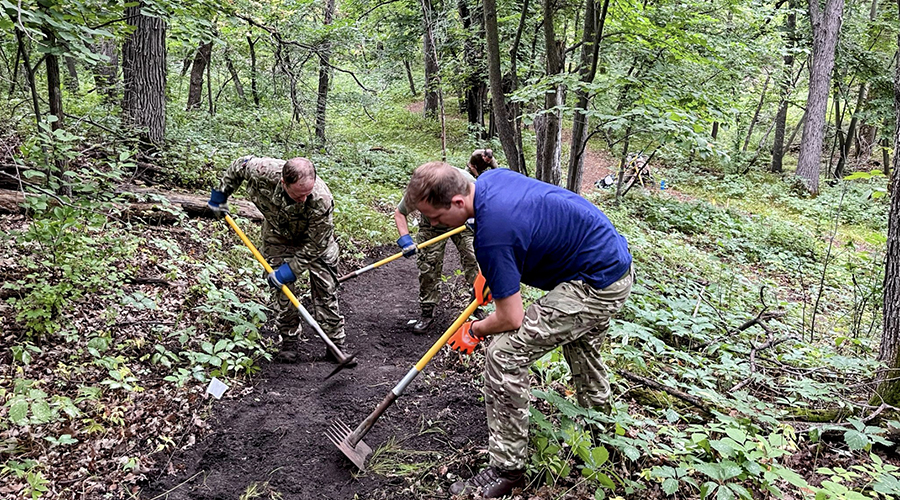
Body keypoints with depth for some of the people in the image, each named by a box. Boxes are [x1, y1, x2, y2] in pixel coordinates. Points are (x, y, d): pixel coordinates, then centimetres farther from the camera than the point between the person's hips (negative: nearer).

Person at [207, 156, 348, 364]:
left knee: (325, 290, -2)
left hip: (314, 239, -2)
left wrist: (290, 270, -28)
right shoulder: (263, 171, -36)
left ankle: (335, 344, 10)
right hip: (278, 238, 2)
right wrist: (219, 197, 0)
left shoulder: (322, 201, -42)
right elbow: (239, 165, -10)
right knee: (283, 291, 0)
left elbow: (315, 245, -29)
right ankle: (289, 340, 17)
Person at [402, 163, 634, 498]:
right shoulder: (490, 178, -3)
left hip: (597, 287, -10)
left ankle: (507, 469, 0)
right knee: (582, 344, 34)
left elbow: (511, 319, -22)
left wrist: (474, 331, -2)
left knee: (504, 354, -13)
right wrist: (491, 274, 13)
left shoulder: (493, 233, -30)